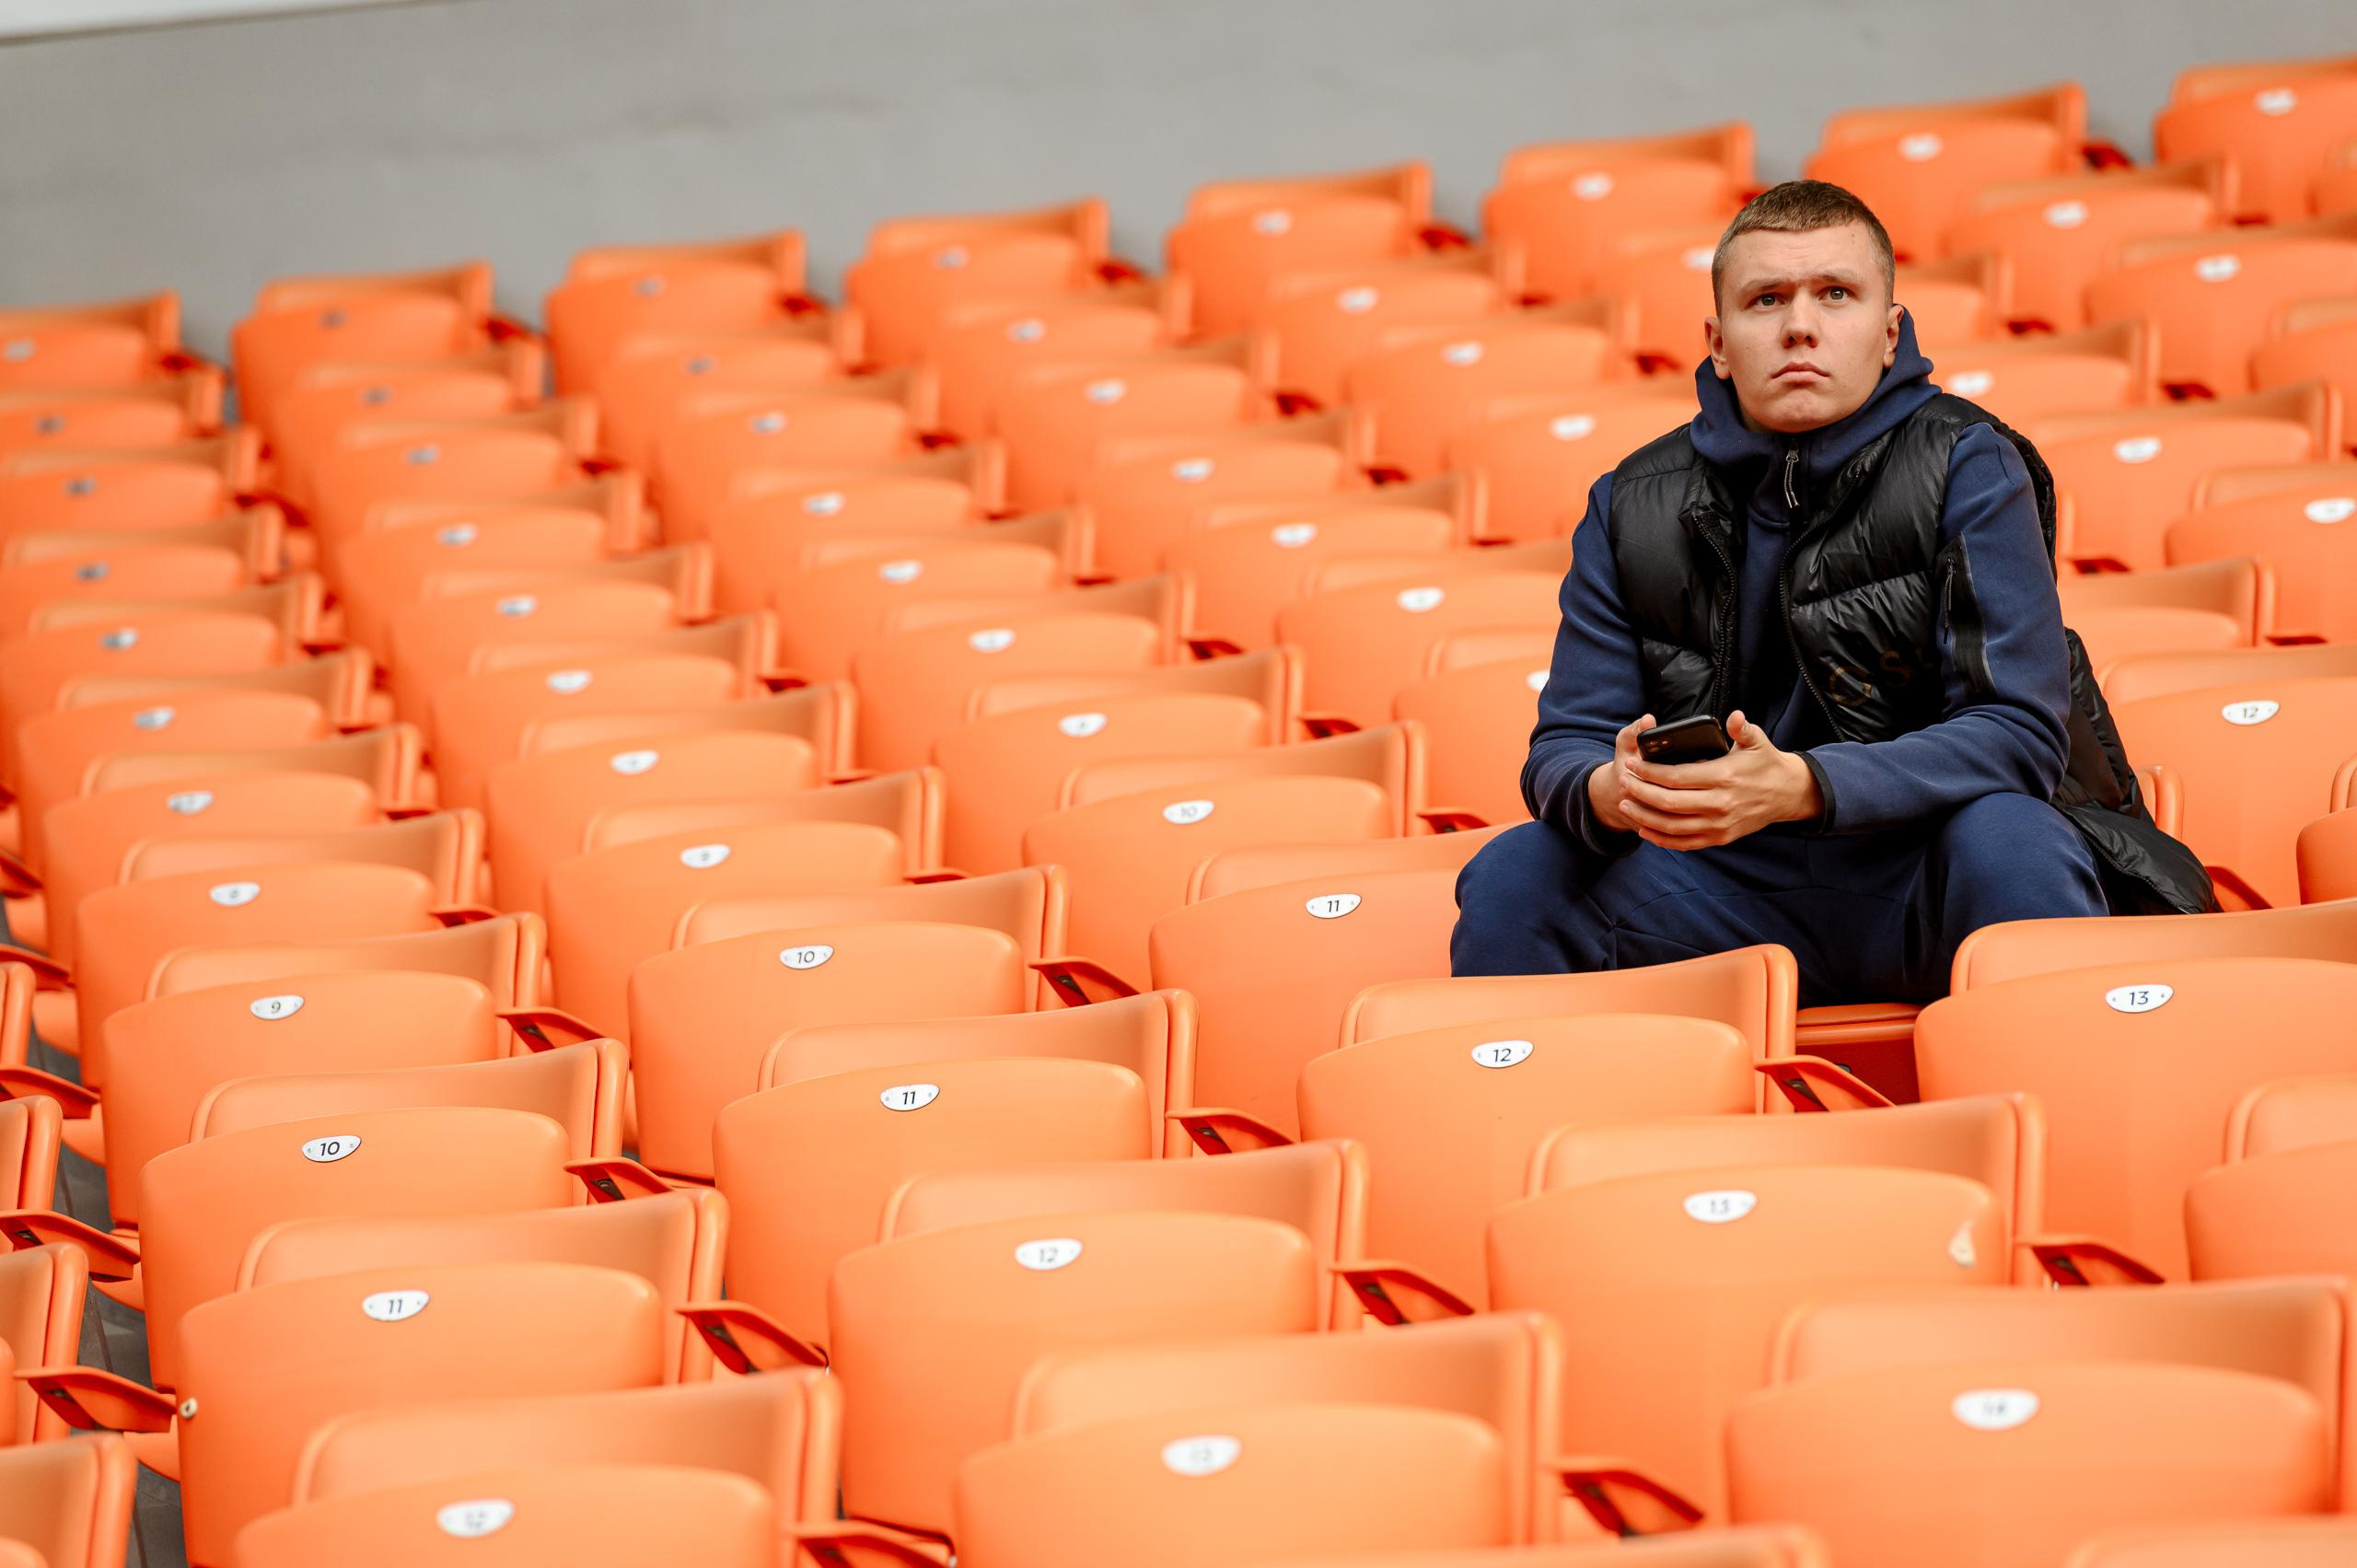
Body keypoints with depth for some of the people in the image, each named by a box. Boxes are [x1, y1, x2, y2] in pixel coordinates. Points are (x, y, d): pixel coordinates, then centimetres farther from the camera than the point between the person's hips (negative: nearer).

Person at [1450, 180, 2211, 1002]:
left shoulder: (1968, 469, -8)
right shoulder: (1634, 507, 2)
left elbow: (2018, 734, -17)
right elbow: (1563, 747, 2)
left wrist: (1797, 787, -32)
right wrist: (1611, 793, -25)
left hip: (1923, 885, -3)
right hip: (1736, 890, 3)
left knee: (2010, 843, -35)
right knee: (1510, 877, -18)